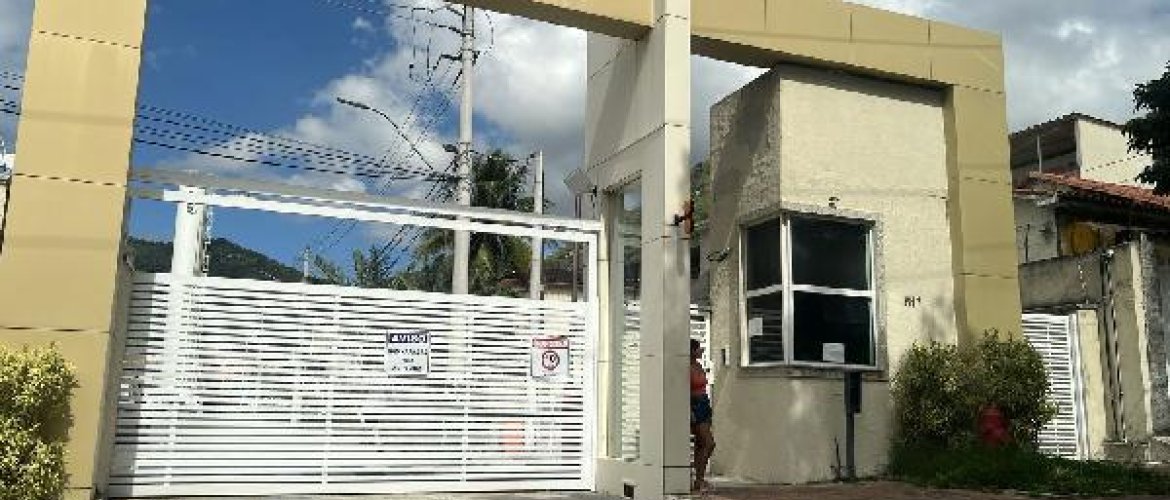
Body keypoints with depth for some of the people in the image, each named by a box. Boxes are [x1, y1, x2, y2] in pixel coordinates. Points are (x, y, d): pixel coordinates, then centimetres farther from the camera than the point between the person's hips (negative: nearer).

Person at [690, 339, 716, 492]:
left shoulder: (699, 365, 12)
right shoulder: (688, 368, -15)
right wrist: (689, 411, -22)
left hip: (704, 404, 9)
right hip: (694, 406, -9)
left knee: (700, 444, 9)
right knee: (709, 443, -11)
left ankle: (699, 479, 13)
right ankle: (699, 480, -5)